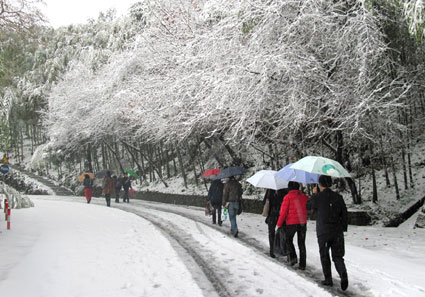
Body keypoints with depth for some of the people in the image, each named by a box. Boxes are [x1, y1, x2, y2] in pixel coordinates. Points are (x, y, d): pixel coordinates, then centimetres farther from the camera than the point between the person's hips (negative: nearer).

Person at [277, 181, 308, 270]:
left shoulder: (288, 197, -8)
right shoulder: (305, 197, 6)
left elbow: (283, 212, -7)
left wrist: (279, 224, 1)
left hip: (291, 223, -4)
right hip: (303, 223, 4)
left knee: (288, 240, 18)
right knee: (302, 243, 9)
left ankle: (292, 256, 0)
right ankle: (302, 264, 9)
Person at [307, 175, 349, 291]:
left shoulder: (317, 197, -9)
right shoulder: (338, 197, 1)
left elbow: (308, 206, 10)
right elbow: (344, 213, 5)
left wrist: (313, 194, 22)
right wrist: (343, 228, 14)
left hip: (323, 232, -3)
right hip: (337, 232, 3)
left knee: (324, 256, 13)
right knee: (337, 256, 8)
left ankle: (328, 279, 17)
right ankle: (343, 274, -17)